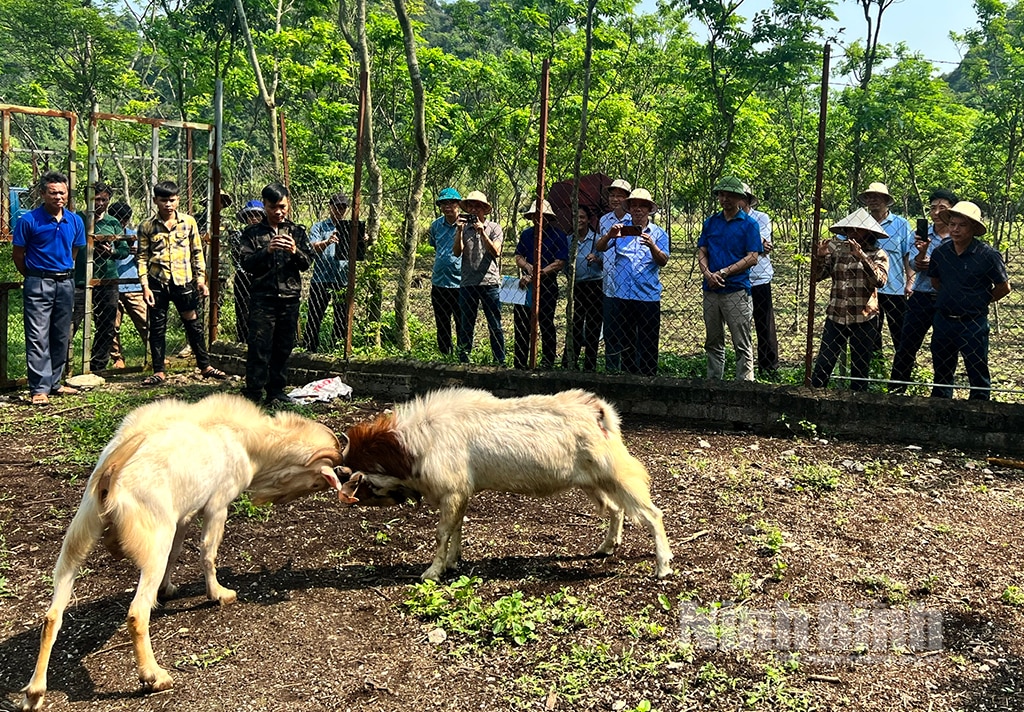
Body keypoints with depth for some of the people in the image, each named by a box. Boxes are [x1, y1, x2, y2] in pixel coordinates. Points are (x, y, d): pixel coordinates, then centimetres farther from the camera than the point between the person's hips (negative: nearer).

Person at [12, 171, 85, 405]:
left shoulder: (75, 221, 4)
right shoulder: (29, 220, -8)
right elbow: (17, 254, 0)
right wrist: (33, 277, 8)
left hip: (65, 283, 5)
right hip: (39, 284, -5)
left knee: (61, 337, 11)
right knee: (38, 338, -6)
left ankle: (55, 383, 22)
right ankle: (39, 389, -5)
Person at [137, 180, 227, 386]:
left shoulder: (189, 222, 2)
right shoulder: (147, 226, 0)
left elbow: (197, 252, 7)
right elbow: (142, 257, 1)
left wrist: (201, 279, 2)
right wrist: (145, 286, -7)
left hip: (184, 281, 0)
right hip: (157, 283, 0)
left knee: (193, 324, 8)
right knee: (157, 328, 6)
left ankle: (205, 366, 19)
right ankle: (158, 371, 15)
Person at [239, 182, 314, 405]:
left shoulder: (297, 231, 11)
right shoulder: (253, 232, 6)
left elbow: (308, 262, 5)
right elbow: (246, 263, -3)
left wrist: (295, 251, -15)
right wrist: (267, 250, -18)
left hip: (290, 297, 3)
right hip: (263, 297, -2)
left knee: (283, 348, 7)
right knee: (259, 347, -7)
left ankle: (276, 391, 16)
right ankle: (253, 392, -4)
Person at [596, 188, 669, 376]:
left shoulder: (658, 234, 4)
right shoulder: (621, 230, 8)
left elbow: (663, 261, -9)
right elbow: (600, 248, -4)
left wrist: (652, 246, -27)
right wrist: (610, 235, -24)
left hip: (648, 296, -2)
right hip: (622, 295, 2)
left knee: (648, 344, 0)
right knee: (624, 342, 10)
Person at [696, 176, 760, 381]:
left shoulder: (749, 224, 0)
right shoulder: (710, 222, 13)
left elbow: (752, 258, -7)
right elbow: (701, 252, 11)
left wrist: (723, 273, -13)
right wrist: (708, 273, -9)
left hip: (737, 289, -5)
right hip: (711, 290, 5)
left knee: (742, 344, -3)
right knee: (713, 342, 12)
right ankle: (713, 381, 20)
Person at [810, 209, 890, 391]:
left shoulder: (877, 254, 1)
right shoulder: (836, 248, 4)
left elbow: (879, 280, -16)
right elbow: (817, 276, 2)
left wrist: (862, 256, -25)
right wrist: (820, 257, -16)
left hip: (864, 319, -1)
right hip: (836, 316, 1)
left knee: (860, 367, 9)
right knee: (823, 363, -3)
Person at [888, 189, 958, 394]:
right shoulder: (922, 234, 3)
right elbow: (916, 266, -6)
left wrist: (932, 264, -11)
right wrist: (922, 251, -24)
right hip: (921, 298, 2)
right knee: (907, 346, 5)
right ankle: (895, 389, 16)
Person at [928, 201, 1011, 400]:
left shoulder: (988, 255, -14)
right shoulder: (940, 252, -1)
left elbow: (1003, 287, -5)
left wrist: (980, 302, 1)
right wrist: (951, 299, 9)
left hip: (973, 324, -4)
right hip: (944, 321, 5)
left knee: (978, 374, 5)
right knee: (941, 373, 17)